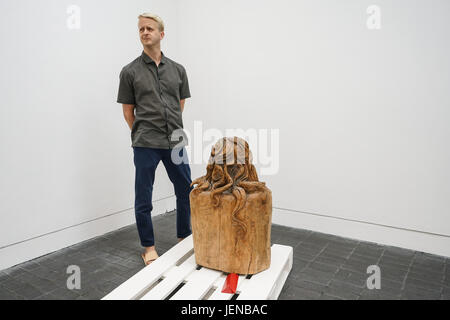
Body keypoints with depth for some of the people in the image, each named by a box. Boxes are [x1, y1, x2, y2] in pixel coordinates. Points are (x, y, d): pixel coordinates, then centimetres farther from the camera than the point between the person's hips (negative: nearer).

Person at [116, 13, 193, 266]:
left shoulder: (178, 70, 8)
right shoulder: (130, 71, 0)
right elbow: (128, 111, 5)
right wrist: (142, 135, 9)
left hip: (175, 143, 3)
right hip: (146, 146, -3)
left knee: (186, 192, 11)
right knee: (144, 199, 4)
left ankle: (185, 237, 31)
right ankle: (149, 247, 22)